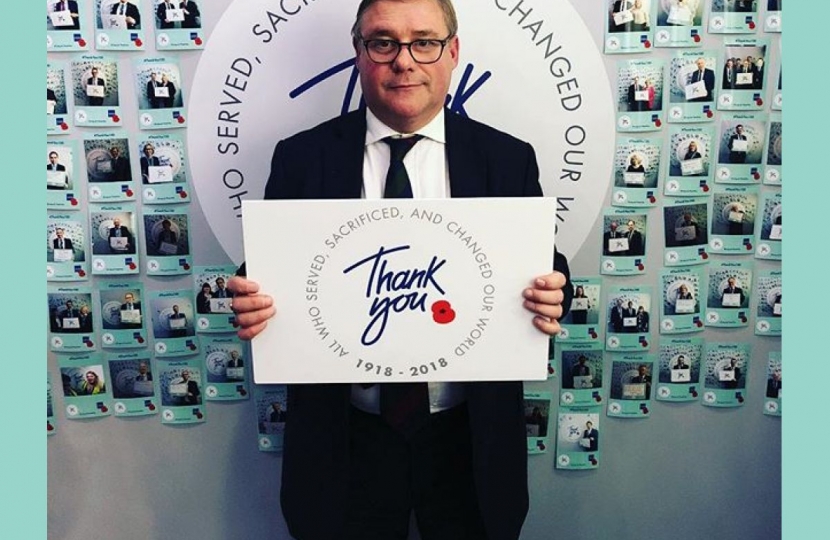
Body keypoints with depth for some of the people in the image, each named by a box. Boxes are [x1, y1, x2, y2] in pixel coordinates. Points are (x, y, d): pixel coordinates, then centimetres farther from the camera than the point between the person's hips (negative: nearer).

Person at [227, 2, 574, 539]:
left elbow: (547, 273, 1)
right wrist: (253, 302, -22)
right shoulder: (301, 158, -3)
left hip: (472, 440, 1)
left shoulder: (508, 159, -2)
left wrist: (551, 298, -20)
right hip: (346, 441, 0)